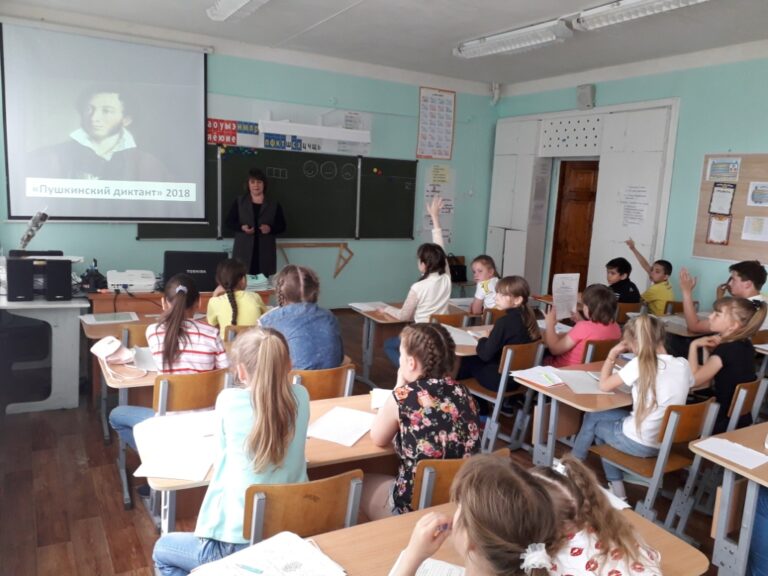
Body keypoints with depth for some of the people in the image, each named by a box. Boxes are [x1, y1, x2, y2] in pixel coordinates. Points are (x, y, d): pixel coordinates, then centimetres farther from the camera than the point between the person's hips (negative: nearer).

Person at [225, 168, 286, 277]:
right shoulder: (239, 202, 9)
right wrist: (241, 227, -11)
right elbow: (228, 223, 9)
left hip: (265, 252, 0)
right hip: (244, 251, 0)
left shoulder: (274, 205, 9)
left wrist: (270, 228, -11)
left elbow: (282, 226, 10)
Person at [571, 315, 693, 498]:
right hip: (667, 441, 6)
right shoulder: (683, 365, -3)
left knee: (591, 419, 21)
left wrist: (612, 354, 1)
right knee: (600, 417, 26)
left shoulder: (640, 364, -20)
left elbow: (604, 385, -9)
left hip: (640, 444, -6)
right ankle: (615, 486, 31)